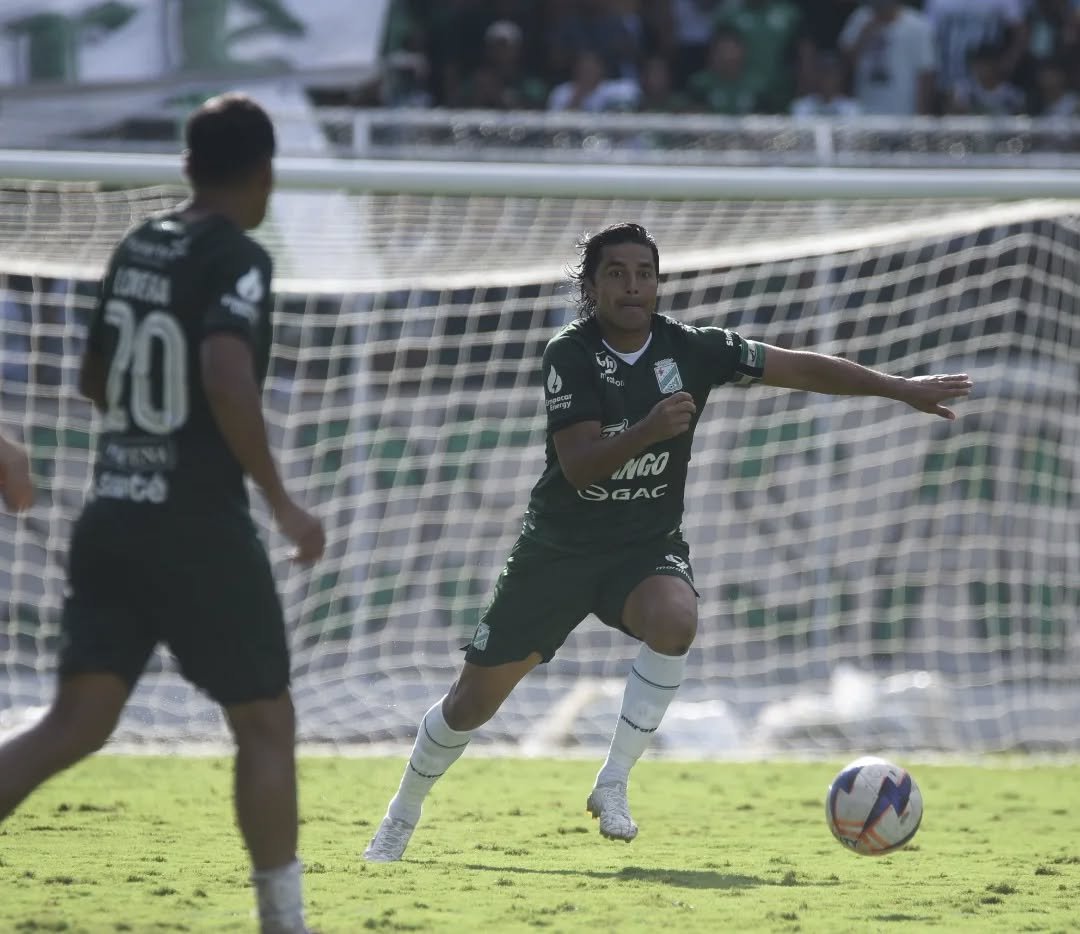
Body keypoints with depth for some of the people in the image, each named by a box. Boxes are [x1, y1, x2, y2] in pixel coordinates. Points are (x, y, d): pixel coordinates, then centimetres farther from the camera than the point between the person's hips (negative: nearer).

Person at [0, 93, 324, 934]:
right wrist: (283, 504, -19)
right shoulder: (237, 260, -11)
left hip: (111, 517, 6)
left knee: (77, 722, 4)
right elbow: (228, 378, -26)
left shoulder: (137, 247, 11)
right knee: (265, 725, 6)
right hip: (197, 525, -6)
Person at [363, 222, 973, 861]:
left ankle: (613, 783, -21)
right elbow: (577, 464, -25)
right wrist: (647, 431, -41)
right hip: (560, 546, -1)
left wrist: (901, 388, -12)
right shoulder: (570, 355, -15)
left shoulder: (692, 350, -10)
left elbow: (802, 367, -7)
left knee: (676, 618, -35)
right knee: (475, 700, 3)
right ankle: (403, 816, 29)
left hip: (648, 545, 1)